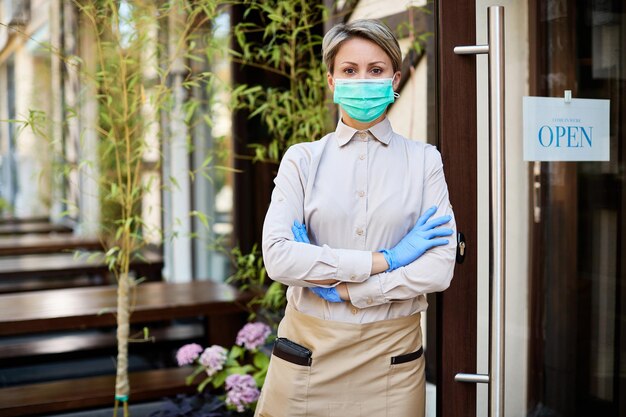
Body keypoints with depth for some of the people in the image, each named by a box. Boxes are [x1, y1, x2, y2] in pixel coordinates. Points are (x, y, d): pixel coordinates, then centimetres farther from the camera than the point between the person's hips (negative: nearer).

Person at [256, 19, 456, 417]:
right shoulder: (302, 159, 1)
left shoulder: (423, 160, 1)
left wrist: (339, 288, -13)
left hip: (392, 354, 0)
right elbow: (277, 257, -12)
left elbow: (440, 268, -8)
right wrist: (383, 259, -14)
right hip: (310, 350, 0)